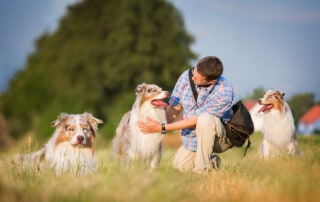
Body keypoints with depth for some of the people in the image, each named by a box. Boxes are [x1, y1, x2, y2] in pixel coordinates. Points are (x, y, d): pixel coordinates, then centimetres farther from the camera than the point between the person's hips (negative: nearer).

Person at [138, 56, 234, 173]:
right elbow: (173, 108, -4)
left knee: (205, 119, -35)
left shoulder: (224, 92, -31)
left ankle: (203, 169, -21)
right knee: (180, 166, -5)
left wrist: (162, 128, -26)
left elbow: (195, 121, -27)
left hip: (220, 137, -6)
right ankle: (213, 161, 23)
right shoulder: (186, 77, -14)